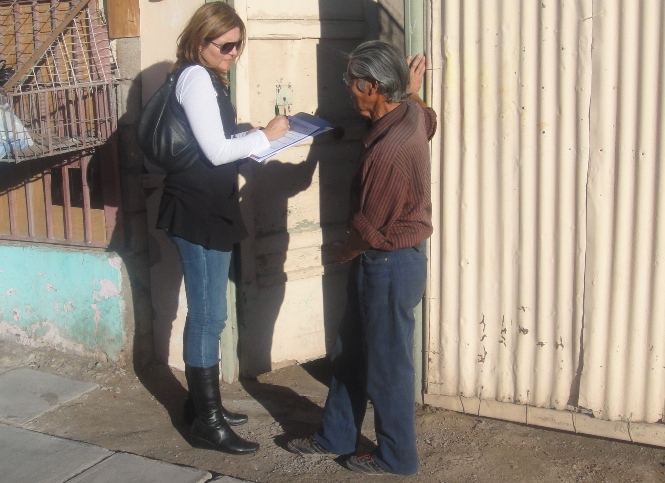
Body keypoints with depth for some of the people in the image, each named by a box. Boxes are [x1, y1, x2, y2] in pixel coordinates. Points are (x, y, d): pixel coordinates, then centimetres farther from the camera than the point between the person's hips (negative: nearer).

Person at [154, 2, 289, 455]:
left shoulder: (207, 78, 17)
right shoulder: (197, 78, -14)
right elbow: (215, 151, -20)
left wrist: (250, 140, 4)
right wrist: (265, 136, -9)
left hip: (210, 210, 10)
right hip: (200, 214, -10)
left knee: (206, 313, 16)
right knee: (209, 316, -5)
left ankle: (202, 401, 28)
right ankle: (207, 422, 2)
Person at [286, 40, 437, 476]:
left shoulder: (388, 151, -30)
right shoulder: (411, 112, -1)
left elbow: (369, 231, -22)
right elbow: (429, 118, 28)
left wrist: (343, 252, -4)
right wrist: (413, 90, 31)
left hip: (390, 264, -10)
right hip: (392, 258, 10)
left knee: (388, 363, 7)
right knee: (351, 352, 20)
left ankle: (396, 456, 25)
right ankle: (336, 436, 36)